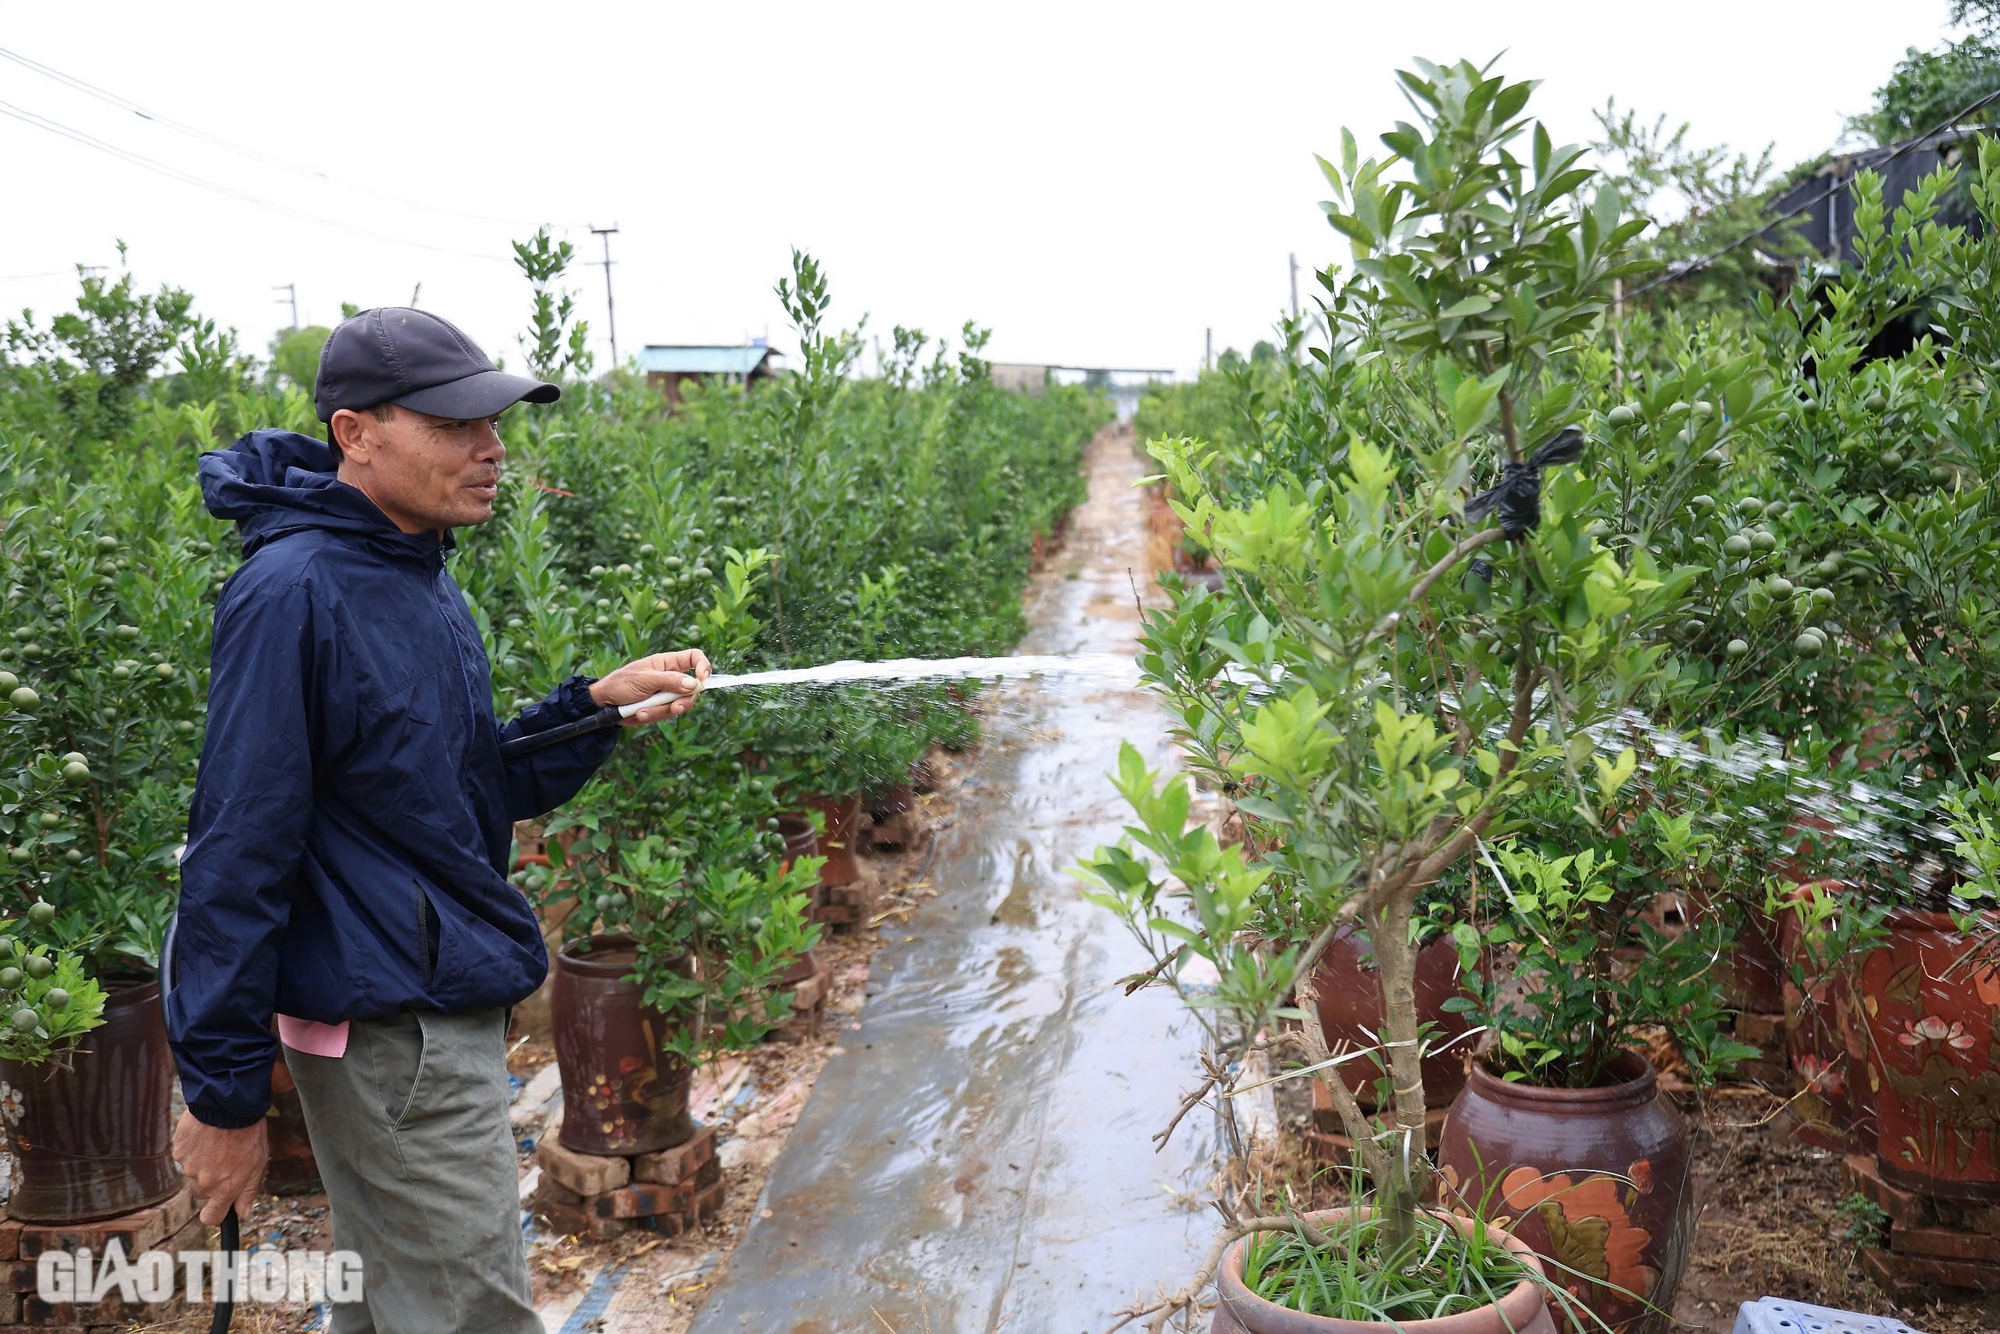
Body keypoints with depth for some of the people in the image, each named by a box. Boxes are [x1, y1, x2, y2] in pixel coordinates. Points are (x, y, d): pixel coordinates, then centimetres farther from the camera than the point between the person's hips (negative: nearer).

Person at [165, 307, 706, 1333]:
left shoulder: (419, 576, 9)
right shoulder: (296, 591, -19)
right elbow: (238, 849, -20)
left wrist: (601, 705, -1)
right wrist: (221, 1092, -17)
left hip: (446, 1003, 9)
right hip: (391, 1029, -9)